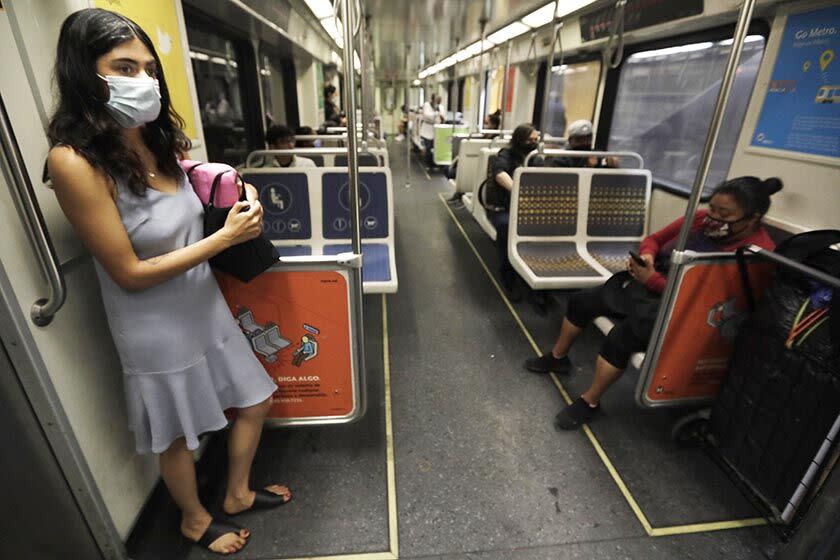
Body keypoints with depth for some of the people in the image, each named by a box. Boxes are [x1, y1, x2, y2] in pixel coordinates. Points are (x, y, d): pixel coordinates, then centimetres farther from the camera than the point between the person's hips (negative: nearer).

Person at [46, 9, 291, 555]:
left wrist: (239, 201, -8)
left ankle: (238, 492, 47)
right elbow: (130, 274, -21)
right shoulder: (75, 161, -22)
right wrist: (226, 237, -24)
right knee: (179, 436, 18)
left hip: (207, 308, 7)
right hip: (159, 331, -7)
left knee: (255, 402, 20)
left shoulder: (159, 140, 0)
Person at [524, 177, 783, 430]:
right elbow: (654, 239, 10)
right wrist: (646, 256, -13)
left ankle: (589, 402, -7)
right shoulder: (702, 219, -2)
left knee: (622, 334, -31)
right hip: (647, 286, 8)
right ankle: (557, 358, 26)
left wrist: (652, 280, -25)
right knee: (580, 301, 2)